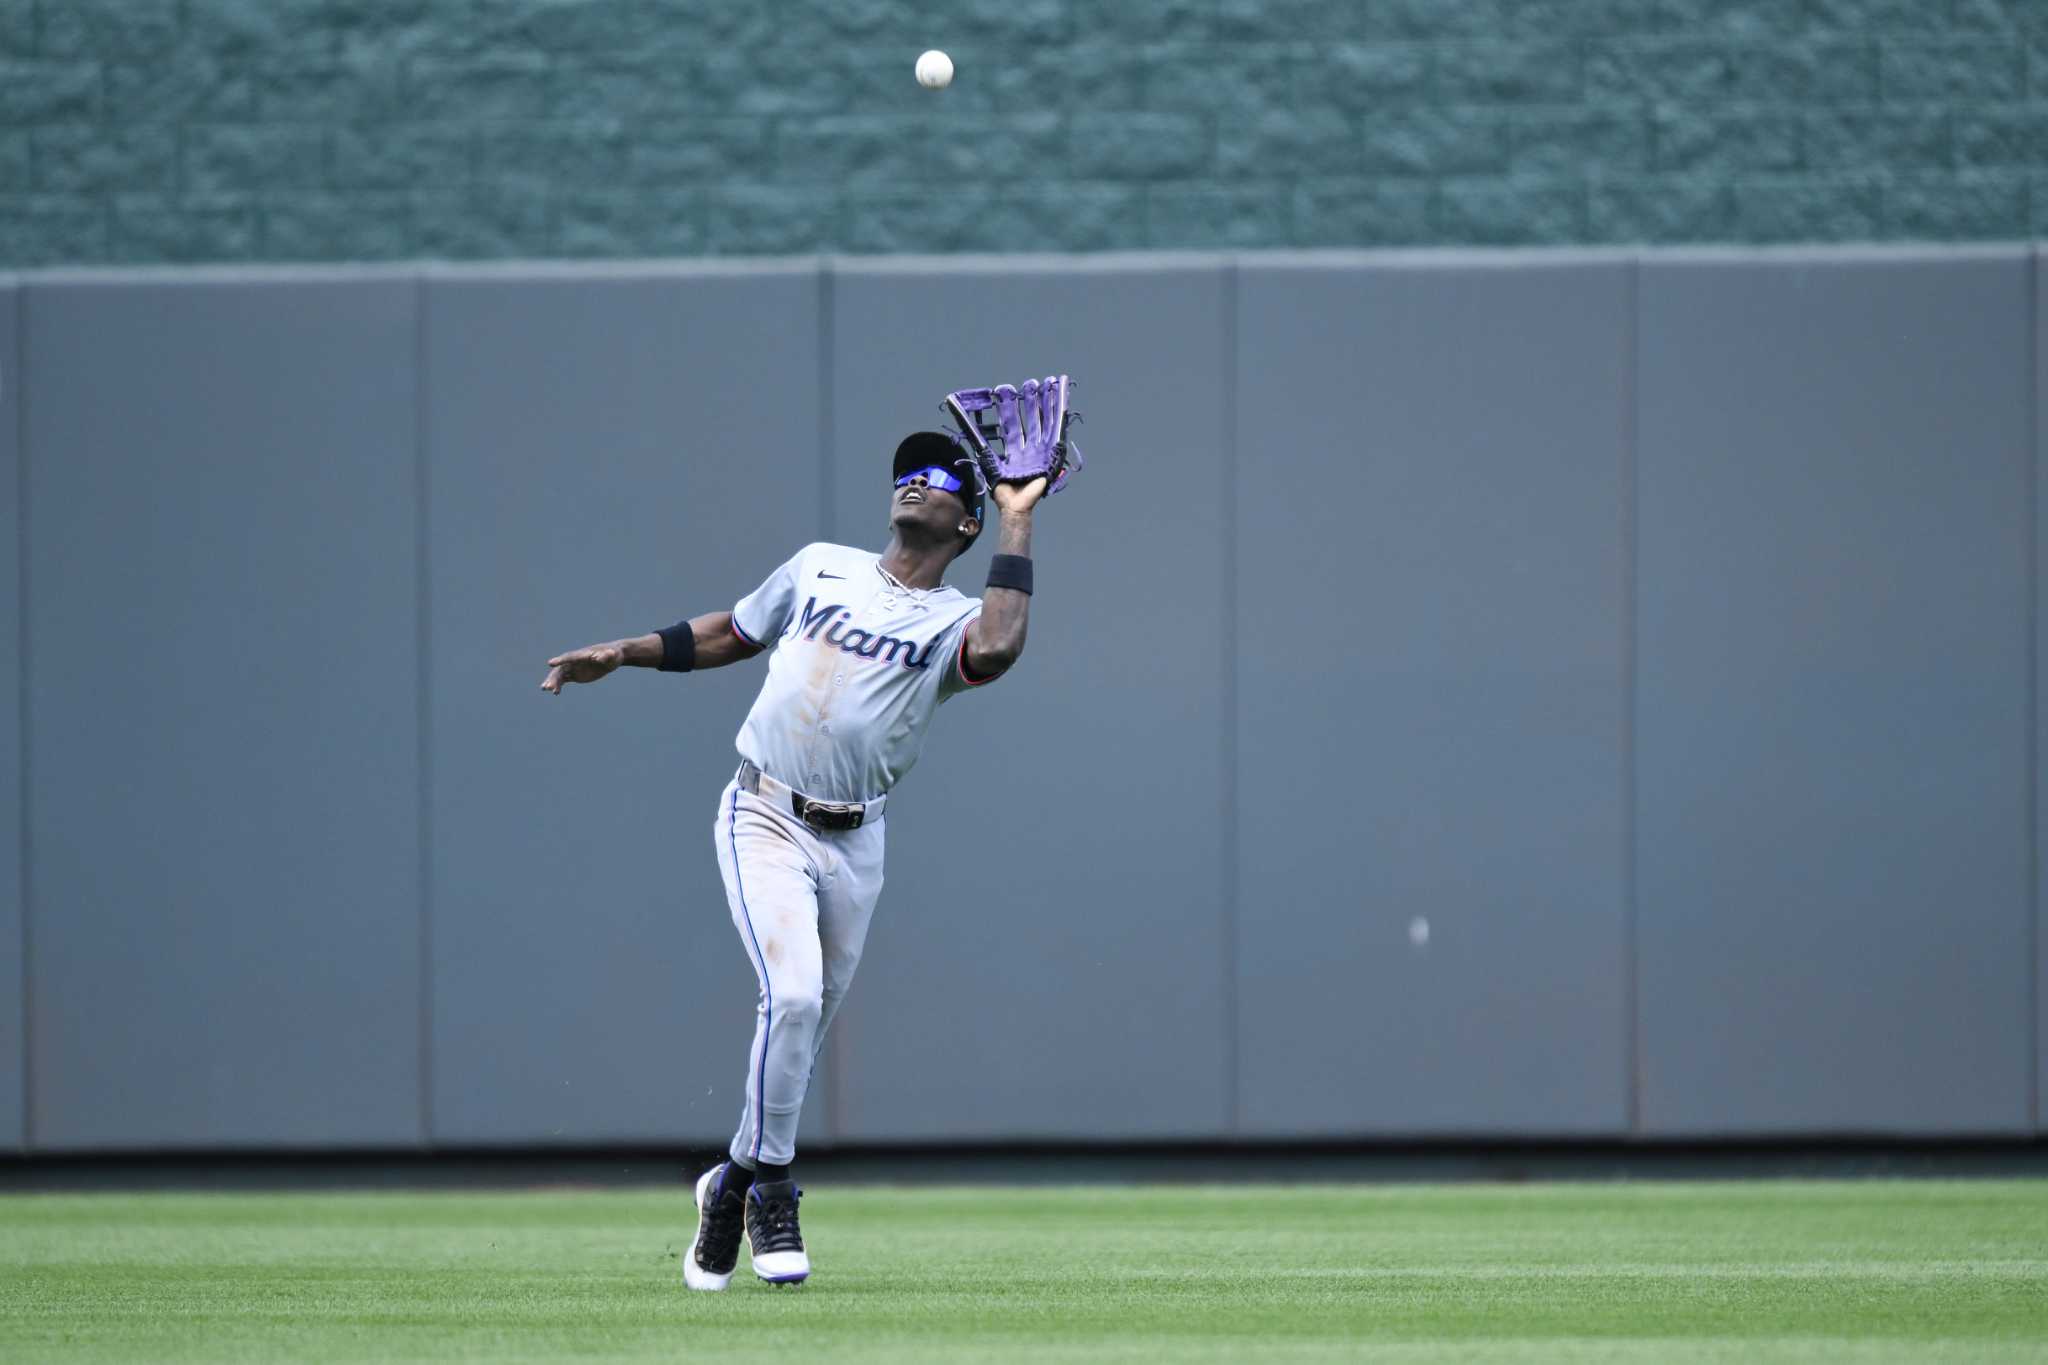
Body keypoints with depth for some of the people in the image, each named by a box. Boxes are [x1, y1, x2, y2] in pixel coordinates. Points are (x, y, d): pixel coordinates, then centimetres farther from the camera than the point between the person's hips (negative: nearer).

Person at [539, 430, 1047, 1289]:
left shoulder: (955, 623, 0)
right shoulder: (821, 568, 9)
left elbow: (996, 653, -24)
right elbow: (730, 634, 22)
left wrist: (1018, 523, -17)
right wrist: (624, 654, 10)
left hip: (854, 844, 1)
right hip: (764, 823, -1)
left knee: (802, 1031, 6)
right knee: (792, 995, -21)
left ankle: (735, 1186, 28)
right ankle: (770, 1191, -8)